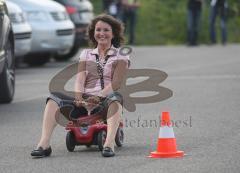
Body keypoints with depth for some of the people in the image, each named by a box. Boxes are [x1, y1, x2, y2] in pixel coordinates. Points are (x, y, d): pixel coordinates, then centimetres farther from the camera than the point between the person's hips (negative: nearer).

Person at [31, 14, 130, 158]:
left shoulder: (121, 56, 8)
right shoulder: (86, 54, 19)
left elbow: (116, 82, -7)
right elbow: (80, 78, 4)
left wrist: (99, 96, -24)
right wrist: (78, 97, -16)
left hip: (106, 99, -3)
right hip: (86, 101, 4)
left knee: (115, 98, -39)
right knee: (54, 99, -21)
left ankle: (109, 144, -56)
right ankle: (44, 144, -37)